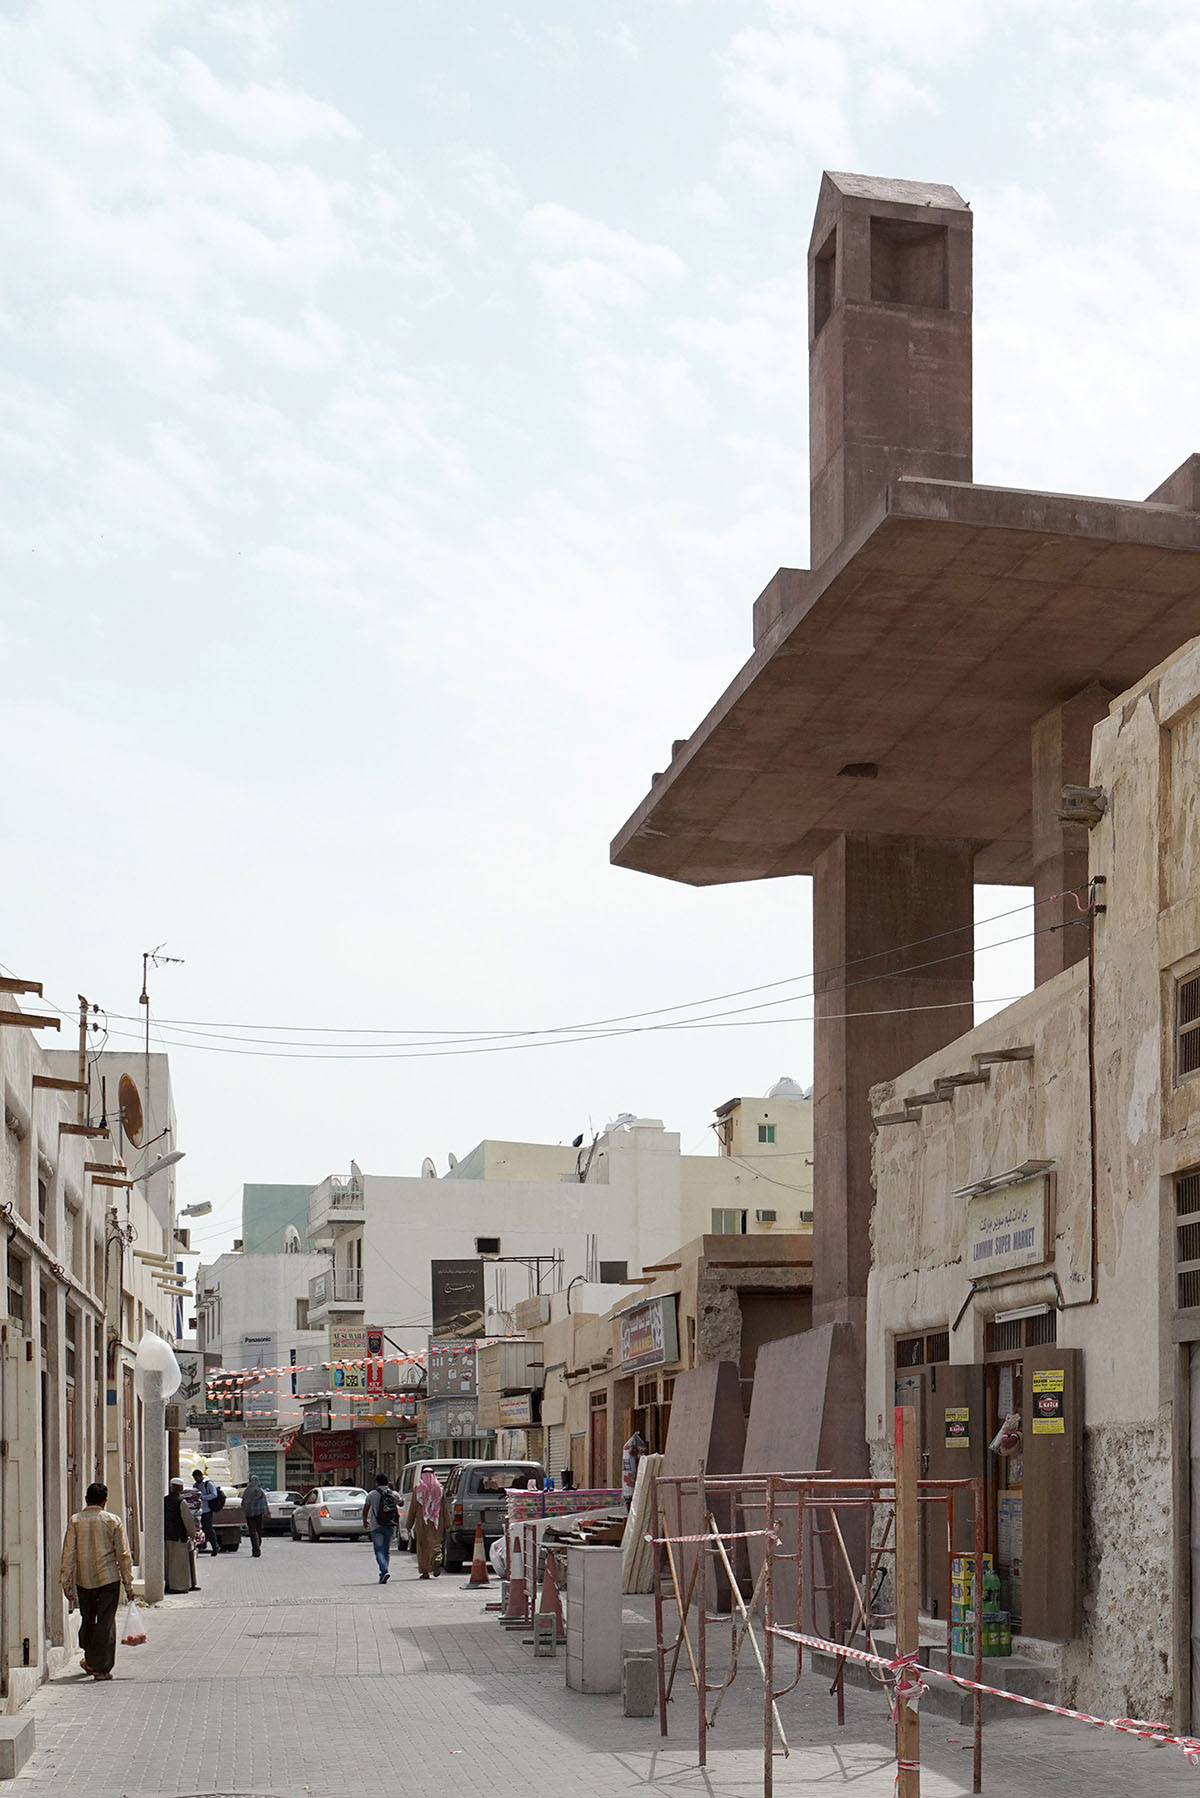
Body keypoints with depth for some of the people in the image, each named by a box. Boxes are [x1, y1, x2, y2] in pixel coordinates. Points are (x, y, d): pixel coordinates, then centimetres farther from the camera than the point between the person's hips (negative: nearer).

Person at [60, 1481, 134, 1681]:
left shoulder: (75, 1521, -2)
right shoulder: (113, 1520, -4)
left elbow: (69, 1553, -2)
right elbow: (123, 1554, -3)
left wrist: (66, 1582, 3)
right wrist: (128, 1583, 4)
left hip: (84, 1580, 2)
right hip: (108, 1578, -2)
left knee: (87, 1619, 18)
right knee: (106, 1622, 2)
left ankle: (90, 1660, 33)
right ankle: (102, 1667, -2)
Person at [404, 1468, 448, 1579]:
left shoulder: (418, 1489, -3)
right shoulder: (439, 1488, 2)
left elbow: (413, 1508, 0)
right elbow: (444, 1507, 3)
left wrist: (409, 1524, 6)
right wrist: (446, 1524, 8)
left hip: (422, 1522, -1)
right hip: (436, 1523, 1)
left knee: (423, 1546, 8)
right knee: (435, 1543, 2)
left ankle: (425, 1571, 9)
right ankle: (437, 1561, -26)